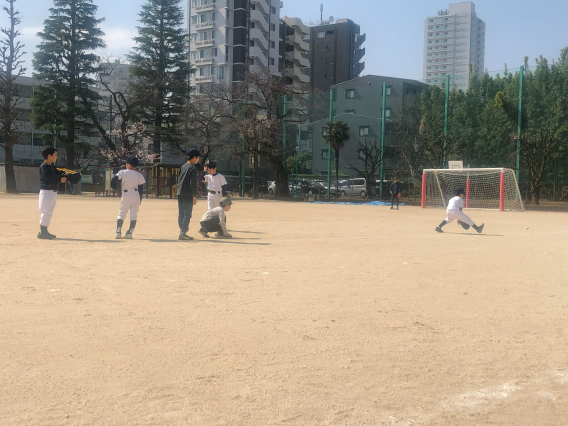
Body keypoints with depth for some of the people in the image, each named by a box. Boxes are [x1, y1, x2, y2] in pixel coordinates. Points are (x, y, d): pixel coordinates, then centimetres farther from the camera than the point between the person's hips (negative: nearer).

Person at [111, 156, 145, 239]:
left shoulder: (123, 172, -1)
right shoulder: (139, 175, 6)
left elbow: (114, 178, -14)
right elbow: (141, 187, 3)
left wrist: (113, 187, 5)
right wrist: (140, 200, 8)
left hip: (126, 194, -2)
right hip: (136, 195, 2)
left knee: (121, 213, 7)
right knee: (134, 214, 6)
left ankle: (118, 232, -4)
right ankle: (130, 233, 2)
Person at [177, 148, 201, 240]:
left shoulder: (183, 167, 13)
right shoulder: (193, 168, -10)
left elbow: (179, 180, 16)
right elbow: (193, 183, -16)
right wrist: (194, 196, -14)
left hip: (180, 193, 8)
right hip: (188, 195, -8)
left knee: (181, 213, 10)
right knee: (187, 214, -5)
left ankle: (182, 232, 14)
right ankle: (183, 233, -8)